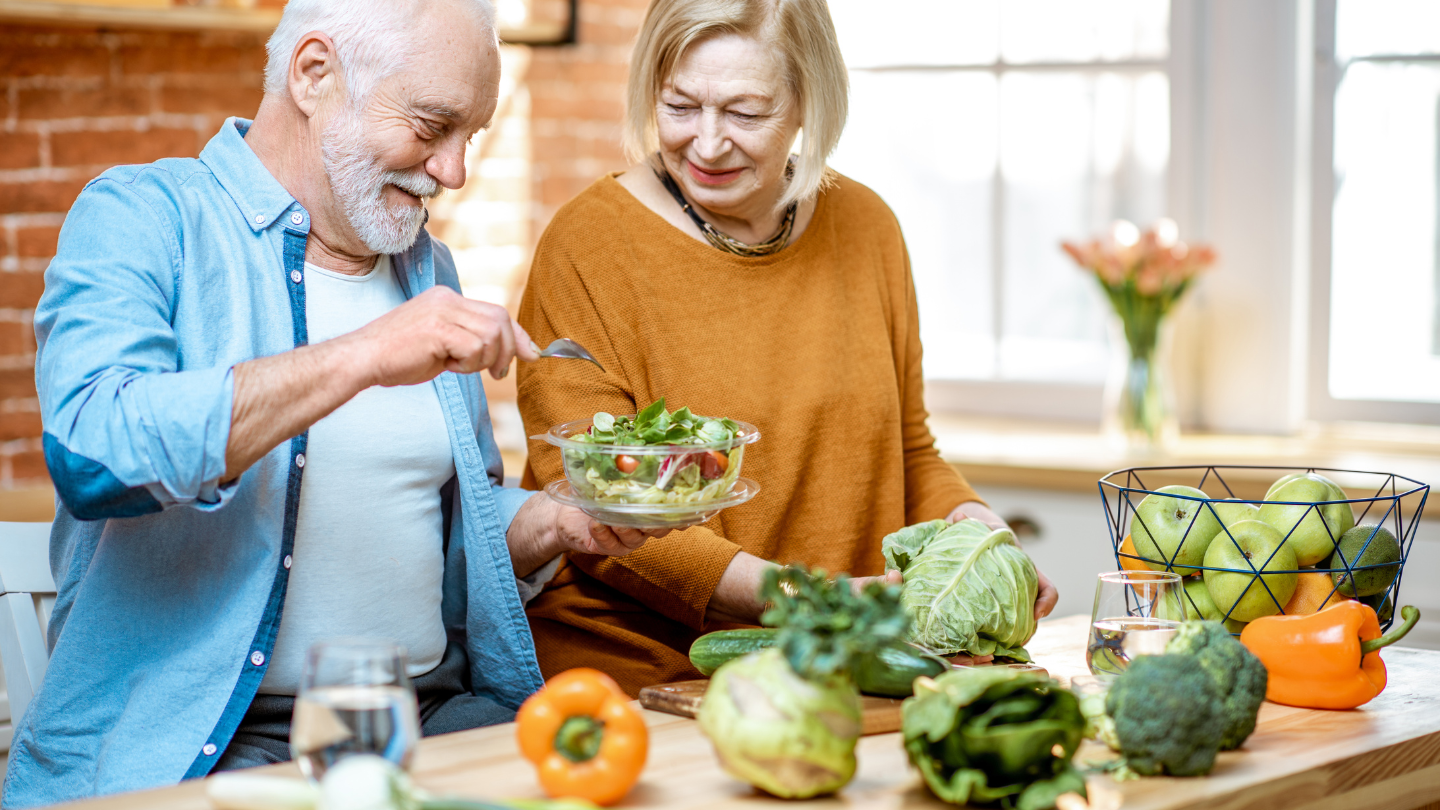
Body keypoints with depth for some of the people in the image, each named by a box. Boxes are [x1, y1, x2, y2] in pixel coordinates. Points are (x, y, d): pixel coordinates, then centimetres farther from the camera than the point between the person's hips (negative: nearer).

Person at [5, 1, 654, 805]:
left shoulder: (426, 267, 17)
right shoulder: (143, 217, -4)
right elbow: (92, 452, -24)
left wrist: (555, 525, 3)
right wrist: (359, 359, -28)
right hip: (198, 743, -6)